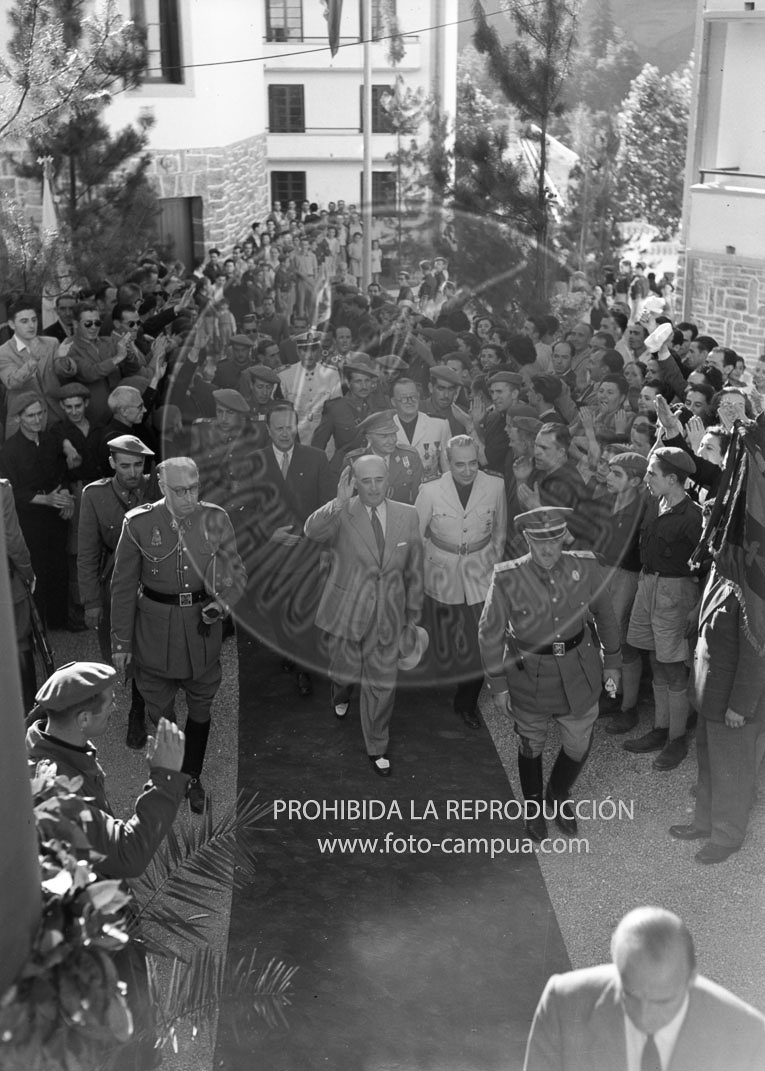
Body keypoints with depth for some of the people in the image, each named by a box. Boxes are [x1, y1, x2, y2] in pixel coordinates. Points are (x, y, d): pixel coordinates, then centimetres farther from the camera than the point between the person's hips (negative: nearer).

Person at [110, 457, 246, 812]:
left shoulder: (215, 519, -7)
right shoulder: (139, 523, -12)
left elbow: (236, 573, 4)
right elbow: (123, 586, -4)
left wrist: (223, 602, -17)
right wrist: (121, 641, -2)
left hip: (202, 626, 2)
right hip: (155, 629, -1)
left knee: (200, 707, 15)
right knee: (159, 712, 13)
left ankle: (193, 778, 37)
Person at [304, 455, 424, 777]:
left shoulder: (407, 515, -3)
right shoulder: (341, 514, -13)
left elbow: (414, 568, 6)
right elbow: (312, 531, -35)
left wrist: (413, 613, 11)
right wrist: (339, 502, -50)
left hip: (387, 617, 2)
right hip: (347, 613, -2)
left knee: (382, 685, 8)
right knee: (345, 672, 17)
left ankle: (377, 748, 29)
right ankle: (341, 695, 56)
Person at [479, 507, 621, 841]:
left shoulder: (585, 568, -15)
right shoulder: (507, 579, -21)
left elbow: (605, 615, 3)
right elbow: (489, 633, -9)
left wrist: (612, 662, 9)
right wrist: (498, 684, -5)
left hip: (579, 674, 2)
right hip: (530, 678, -2)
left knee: (578, 745, 16)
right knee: (531, 746, 18)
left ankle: (559, 796, 47)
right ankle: (533, 807, 46)